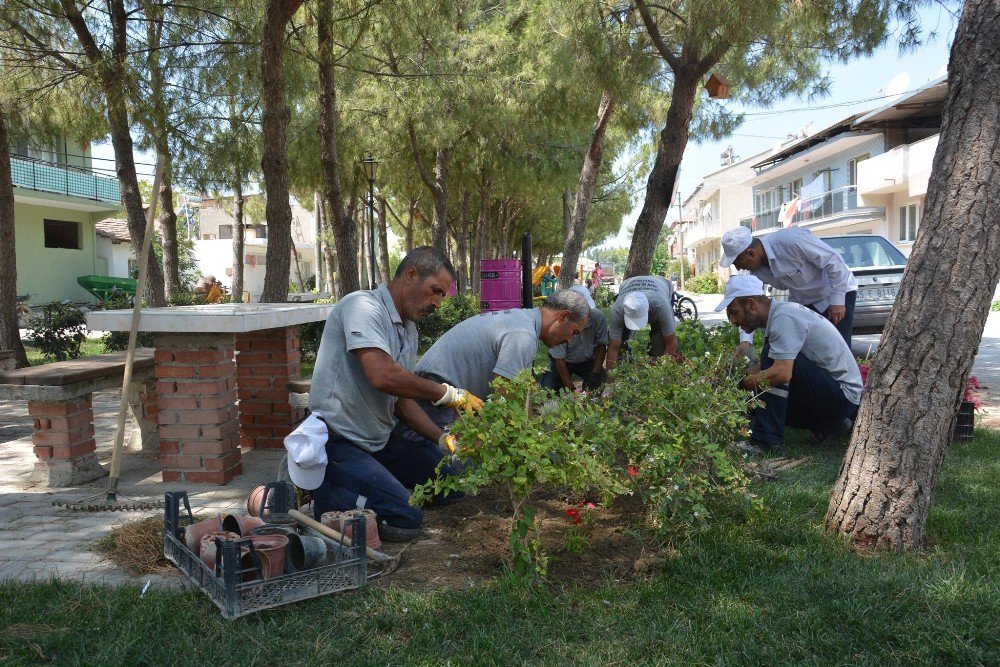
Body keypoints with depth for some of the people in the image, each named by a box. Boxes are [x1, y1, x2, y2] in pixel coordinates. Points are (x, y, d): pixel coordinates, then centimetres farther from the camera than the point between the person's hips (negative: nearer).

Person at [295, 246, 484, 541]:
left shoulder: (409, 331, 12)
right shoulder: (363, 307, -16)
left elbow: (400, 399, 13)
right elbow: (383, 376, -30)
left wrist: (443, 439, -1)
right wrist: (450, 394, -20)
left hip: (380, 442, 10)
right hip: (339, 442, -10)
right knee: (406, 517, -23)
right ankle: (321, 492, -5)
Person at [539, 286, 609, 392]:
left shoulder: (598, 317, -25)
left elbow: (601, 346, -10)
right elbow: (559, 359, -25)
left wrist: (595, 373, -20)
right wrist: (571, 389, -27)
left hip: (588, 361, 2)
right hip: (564, 362, -2)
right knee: (547, 390, -20)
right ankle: (545, 376, 14)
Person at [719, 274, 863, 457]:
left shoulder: (784, 318, -22)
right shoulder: (779, 314, 8)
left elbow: (782, 373, -35)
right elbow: (767, 369, 14)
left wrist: (740, 383, -24)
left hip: (842, 396, -10)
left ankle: (768, 441, -25)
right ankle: (827, 424, 12)